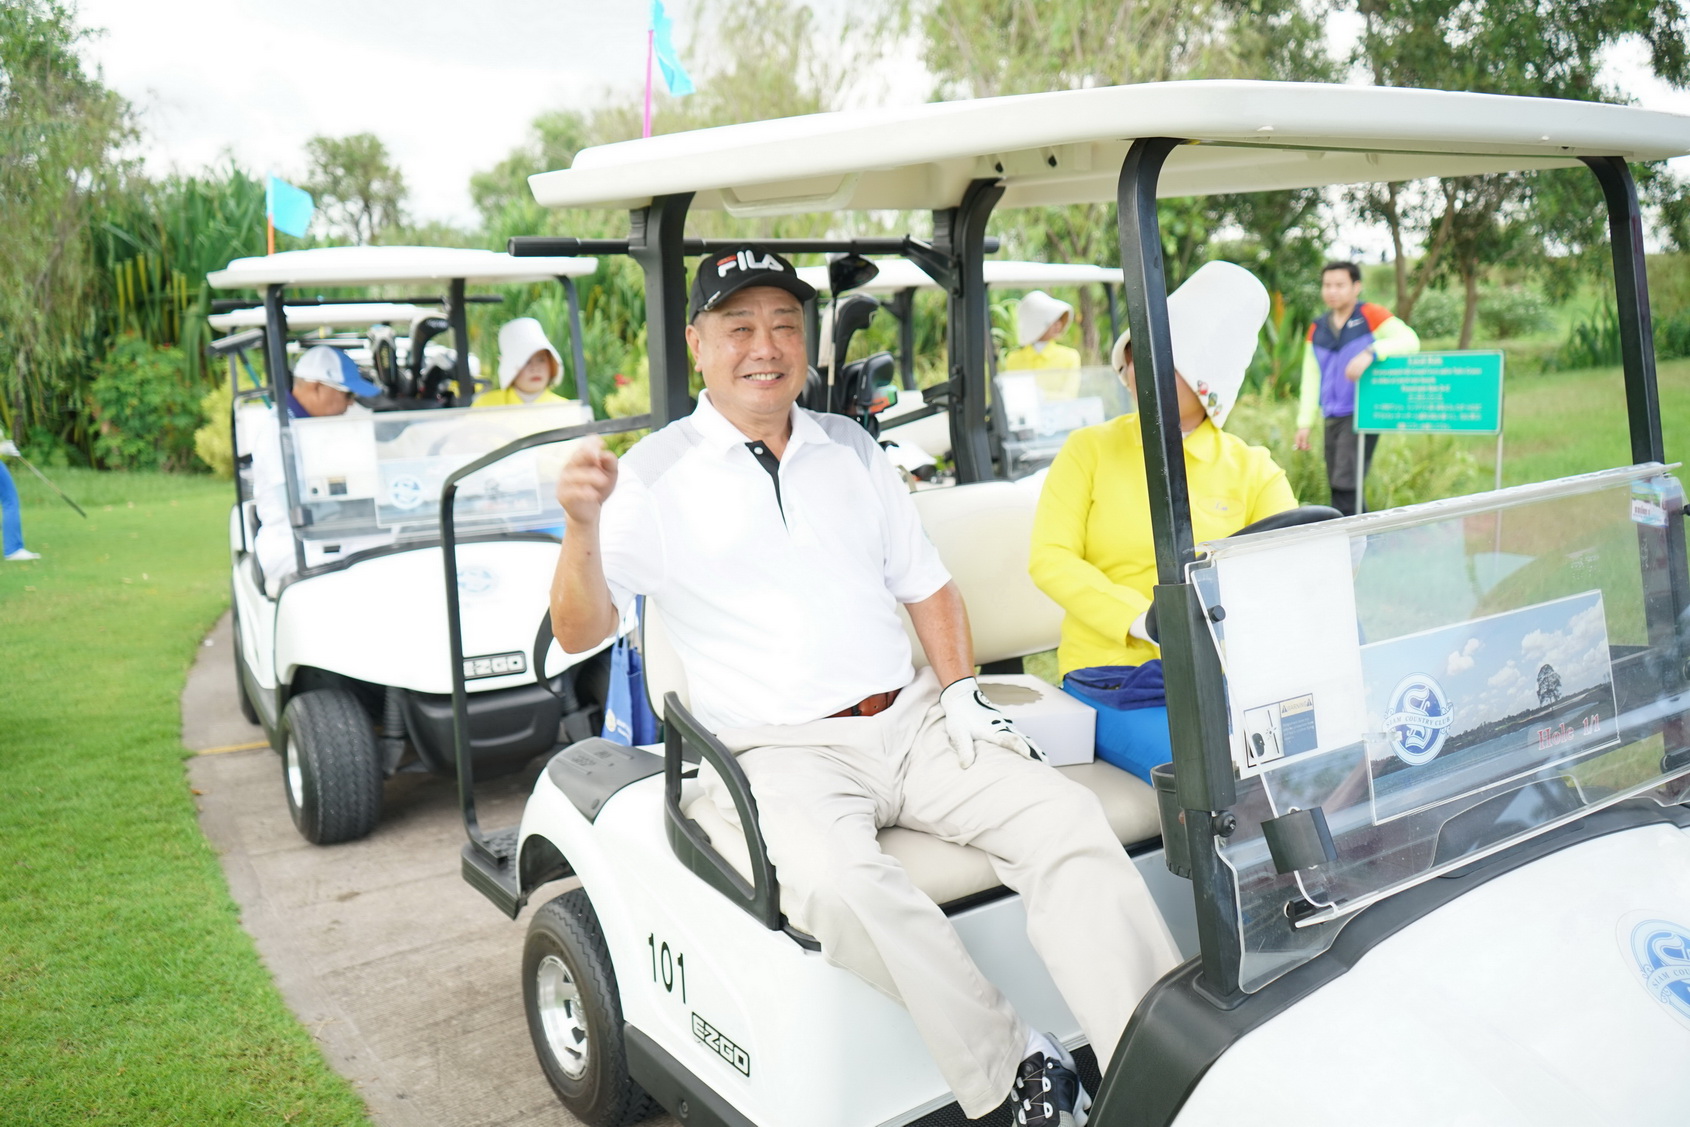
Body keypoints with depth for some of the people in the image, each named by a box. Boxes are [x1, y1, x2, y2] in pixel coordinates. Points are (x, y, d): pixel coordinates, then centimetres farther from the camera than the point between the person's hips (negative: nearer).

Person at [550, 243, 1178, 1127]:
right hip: (777, 752, -4)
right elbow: (579, 634, -5)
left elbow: (926, 582, 19)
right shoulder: (656, 476, 2)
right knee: (837, 883, -34)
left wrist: (960, 690, 4)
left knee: (1068, 820, -17)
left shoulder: (850, 448, 15)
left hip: (911, 722, 4)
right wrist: (582, 526, -24)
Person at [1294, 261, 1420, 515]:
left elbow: (1410, 340, -16)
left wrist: (1370, 353, -32)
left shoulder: (1371, 316, -3)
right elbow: (1311, 379, 16)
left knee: (1346, 485, -15)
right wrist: (1304, 423, 11)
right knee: (1338, 486, 8)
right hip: (1333, 418, 6)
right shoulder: (1317, 330, 14)